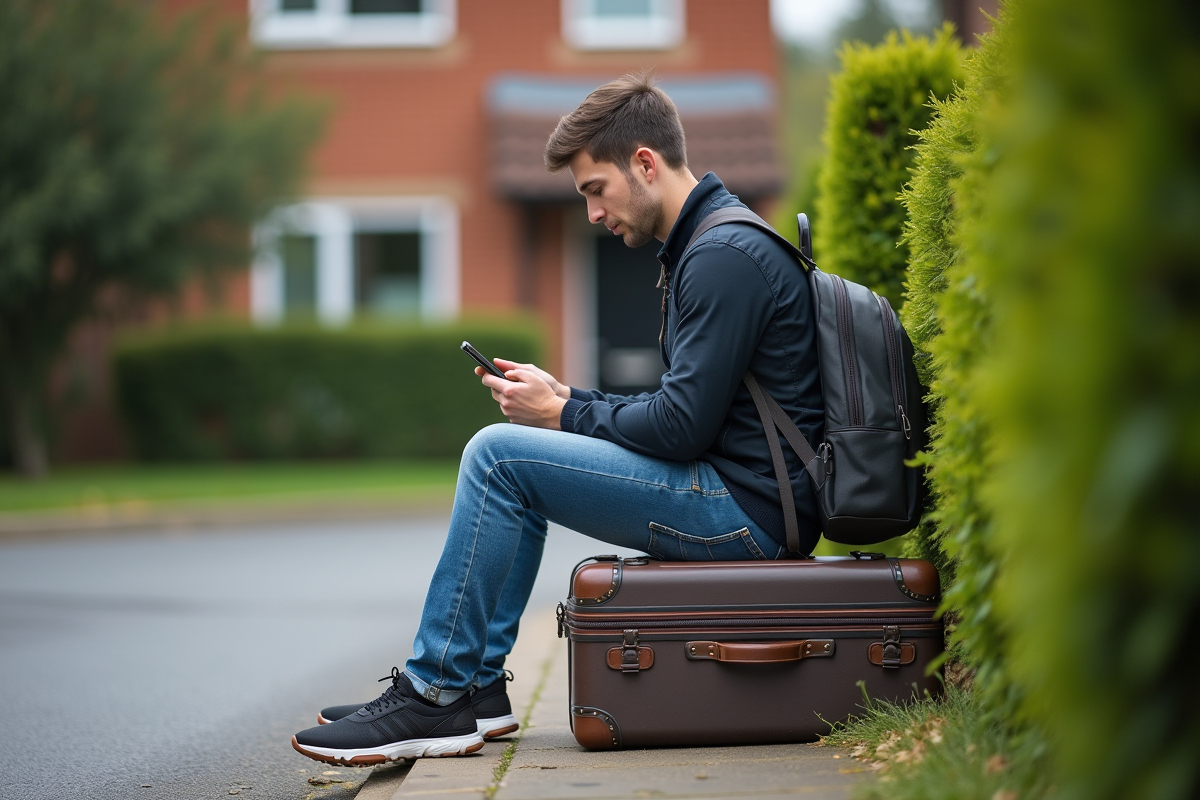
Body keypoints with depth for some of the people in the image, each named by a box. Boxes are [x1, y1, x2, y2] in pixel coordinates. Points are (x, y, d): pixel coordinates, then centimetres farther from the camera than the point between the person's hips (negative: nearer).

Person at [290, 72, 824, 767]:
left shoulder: (725, 257, -16)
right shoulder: (710, 242, 18)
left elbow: (681, 426, -21)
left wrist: (564, 414, -6)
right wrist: (566, 397, 9)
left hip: (744, 508, -11)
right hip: (741, 500, 11)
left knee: (500, 455, -12)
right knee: (517, 463, 16)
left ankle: (438, 695, -7)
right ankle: (479, 682, 12)